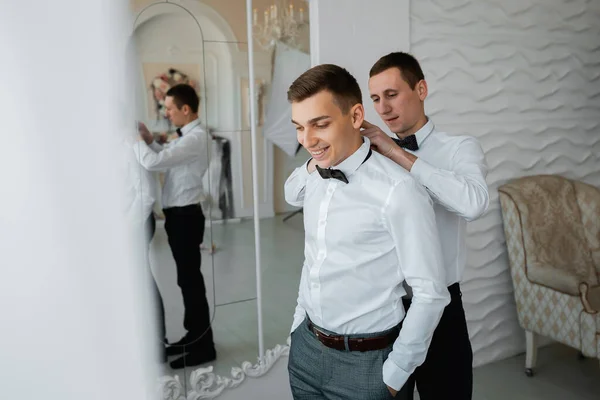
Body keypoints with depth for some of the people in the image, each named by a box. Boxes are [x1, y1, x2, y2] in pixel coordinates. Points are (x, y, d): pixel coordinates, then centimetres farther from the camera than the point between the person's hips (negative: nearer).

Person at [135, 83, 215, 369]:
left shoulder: (194, 138, -20)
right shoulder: (188, 136, 12)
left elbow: (153, 162, -29)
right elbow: (167, 157, 27)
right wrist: (149, 139, 11)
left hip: (185, 216, -10)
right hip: (179, 215, 10)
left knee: (190, 281, -2)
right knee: (187, 279, 16)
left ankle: (203, 346, 9)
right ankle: (193, 336, 29)